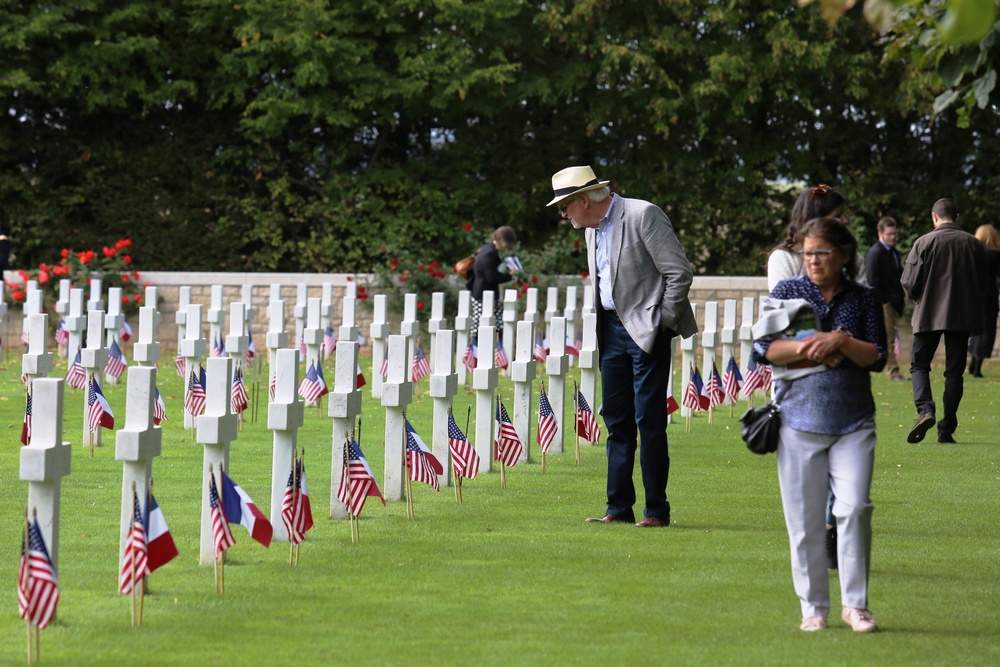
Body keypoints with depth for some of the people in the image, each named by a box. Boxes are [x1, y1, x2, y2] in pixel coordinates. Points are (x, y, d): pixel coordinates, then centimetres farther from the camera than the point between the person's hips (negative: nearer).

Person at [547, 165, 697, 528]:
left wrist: (661, 321, -11)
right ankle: (619, 507, 14)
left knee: (648, 420, -7)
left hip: (646, 331, -8)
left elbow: (680, 272, -14)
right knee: (617, 420, 9)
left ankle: (656, 509, -1)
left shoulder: (643, 215, -13)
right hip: (612, 330, 8)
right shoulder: (592, 229, 13)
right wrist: (601, 327, 12)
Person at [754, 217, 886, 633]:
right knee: (804, 520, 1)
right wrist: (809, 347, -12)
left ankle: (855, 603, -1)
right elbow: (762, 349, -1)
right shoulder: (787, 292, 7)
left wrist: (842, 342, -13)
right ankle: (814, 607, 10)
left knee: (854, 508, -12)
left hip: (853, 422, 0)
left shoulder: (863, 299, 9)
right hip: (799, 416, 0)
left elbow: (877, 357, 3)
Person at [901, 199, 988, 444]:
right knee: (954, 371, 7)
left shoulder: (925, 242, -6)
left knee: (919, 364, 7)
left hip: (929, 314, -2)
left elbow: (909, 281, -7)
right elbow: (982, 281, 7)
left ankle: (925, 410, -18)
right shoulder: (973, 244, 2)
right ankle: (947, 429, 3)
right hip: (963, 316, 2)